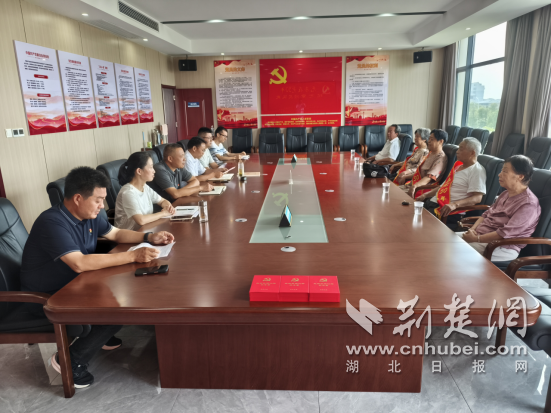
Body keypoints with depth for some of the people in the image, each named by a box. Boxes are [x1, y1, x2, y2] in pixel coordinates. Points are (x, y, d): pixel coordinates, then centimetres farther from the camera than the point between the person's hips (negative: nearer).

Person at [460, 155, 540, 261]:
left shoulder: (528, 204, -16)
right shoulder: (505, 194, 12)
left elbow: (505, 233, -22)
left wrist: (476, 239, -20)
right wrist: (472, 229, -2)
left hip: (502, 248, -8)